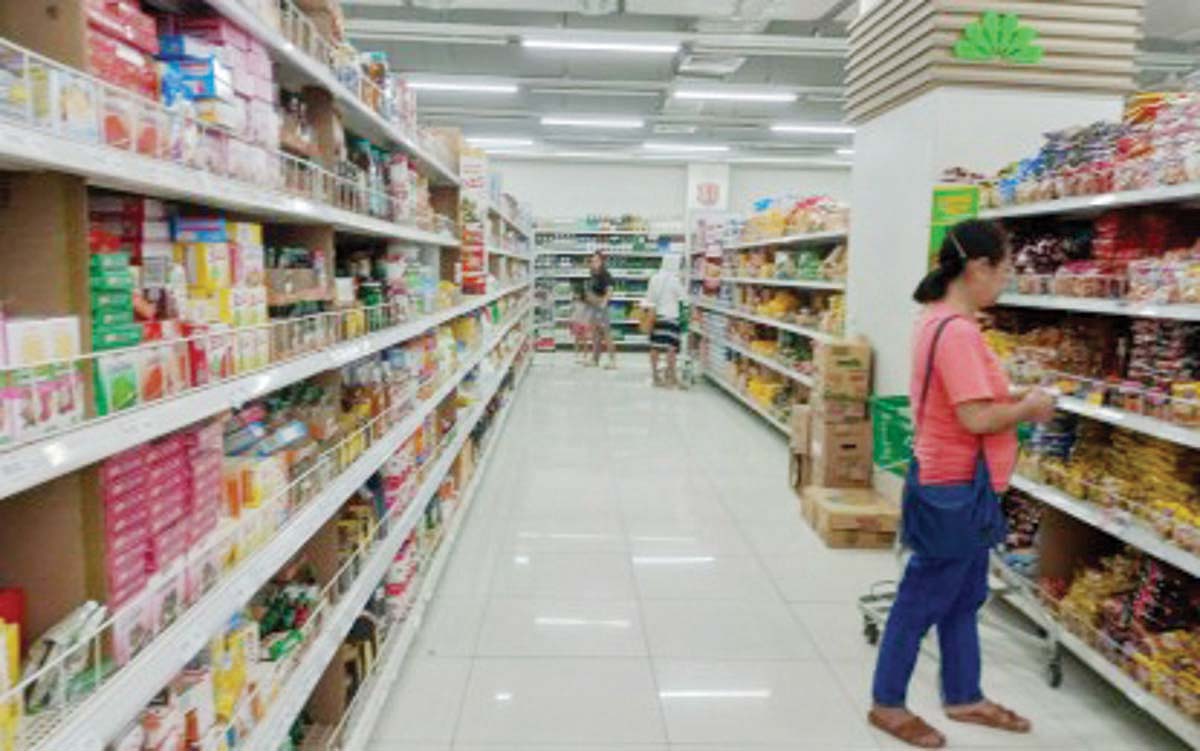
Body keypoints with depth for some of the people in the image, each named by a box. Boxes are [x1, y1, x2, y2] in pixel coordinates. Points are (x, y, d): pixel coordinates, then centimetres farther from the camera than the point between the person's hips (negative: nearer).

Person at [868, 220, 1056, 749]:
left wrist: (1017, 406, 5)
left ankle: (963, 698, 38)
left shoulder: (942, 320, 9)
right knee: (922, 603, 5)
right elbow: (976, 418, -28)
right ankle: (887, 704, 21)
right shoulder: (957, 331, -24)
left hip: (955, 484, 10)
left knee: (964, 600, 21)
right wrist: (1028, 408, -11)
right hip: (954, 489, -10)